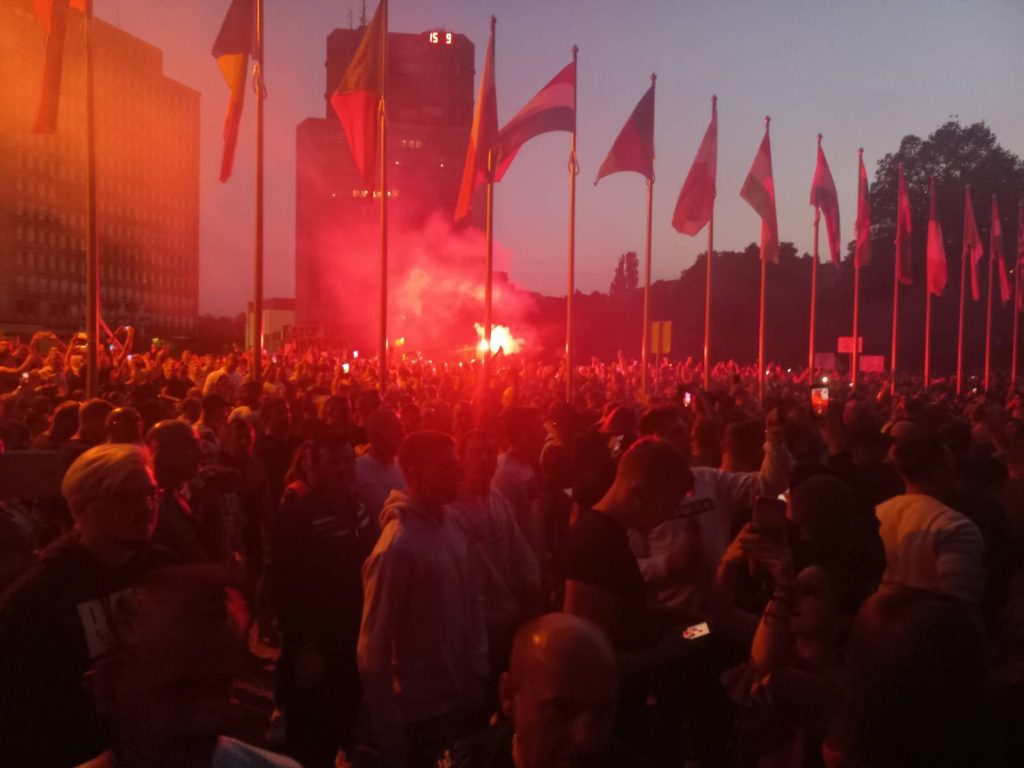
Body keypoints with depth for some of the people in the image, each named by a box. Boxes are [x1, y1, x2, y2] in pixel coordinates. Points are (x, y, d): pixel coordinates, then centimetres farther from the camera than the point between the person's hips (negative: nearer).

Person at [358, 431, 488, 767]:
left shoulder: (450, 525, -2)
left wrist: (479, 671, 7)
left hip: (466, 699, 7)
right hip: (423, 713, -7)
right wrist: (390, 736, -15)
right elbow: (373, 649, -20)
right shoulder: (397, 548, -23)